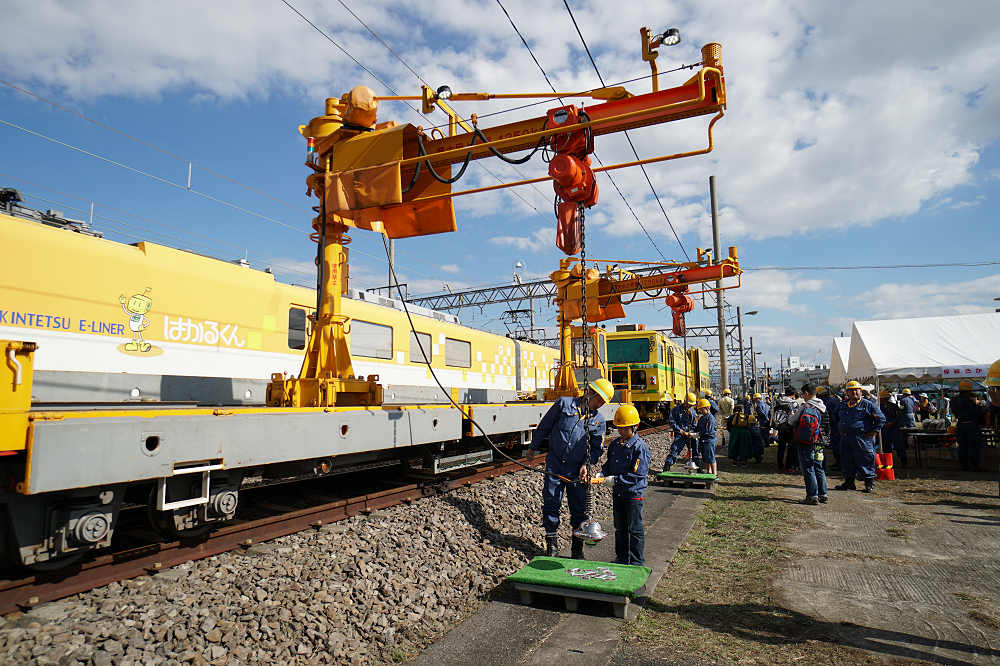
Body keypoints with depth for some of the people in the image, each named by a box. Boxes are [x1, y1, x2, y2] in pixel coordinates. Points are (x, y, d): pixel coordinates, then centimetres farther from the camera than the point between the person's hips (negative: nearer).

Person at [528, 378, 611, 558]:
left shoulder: (599, 420, 6)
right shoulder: (564, 403, -1)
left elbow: (597, 449, 10)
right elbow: (545, 425, 5)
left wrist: (586, 464, -7)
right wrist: (533, 447, 10)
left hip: (577, 470, 2)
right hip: (555, 464, -2)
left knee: (579, 508, 6)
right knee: (551, 504, 4)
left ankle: (578, 548, 21)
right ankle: (552, 543, 20)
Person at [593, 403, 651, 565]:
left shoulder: (640, 447, -18)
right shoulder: (615, 444, 3)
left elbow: (636, 475, -22)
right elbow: (608, 465, 13)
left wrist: (610, 479, -25)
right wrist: (600, 476, -8)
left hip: (633, 493, -6)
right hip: (617, 492, 6)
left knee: (635, 529, 6)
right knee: (620, 528, 17)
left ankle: (637, 563, 19)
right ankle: (622, 559, 31)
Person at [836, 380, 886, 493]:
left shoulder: (868, 404, -2)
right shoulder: (843, 405, 15)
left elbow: (881, 418, -1)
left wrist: (874, 432, -6)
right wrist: (841, 431, 20)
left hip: (862, 438, -6)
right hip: (845, 438, 6)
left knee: (865, 461, -1)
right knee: (847, 461, 10)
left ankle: (869, 483, 12)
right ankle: (849, 482, 22)